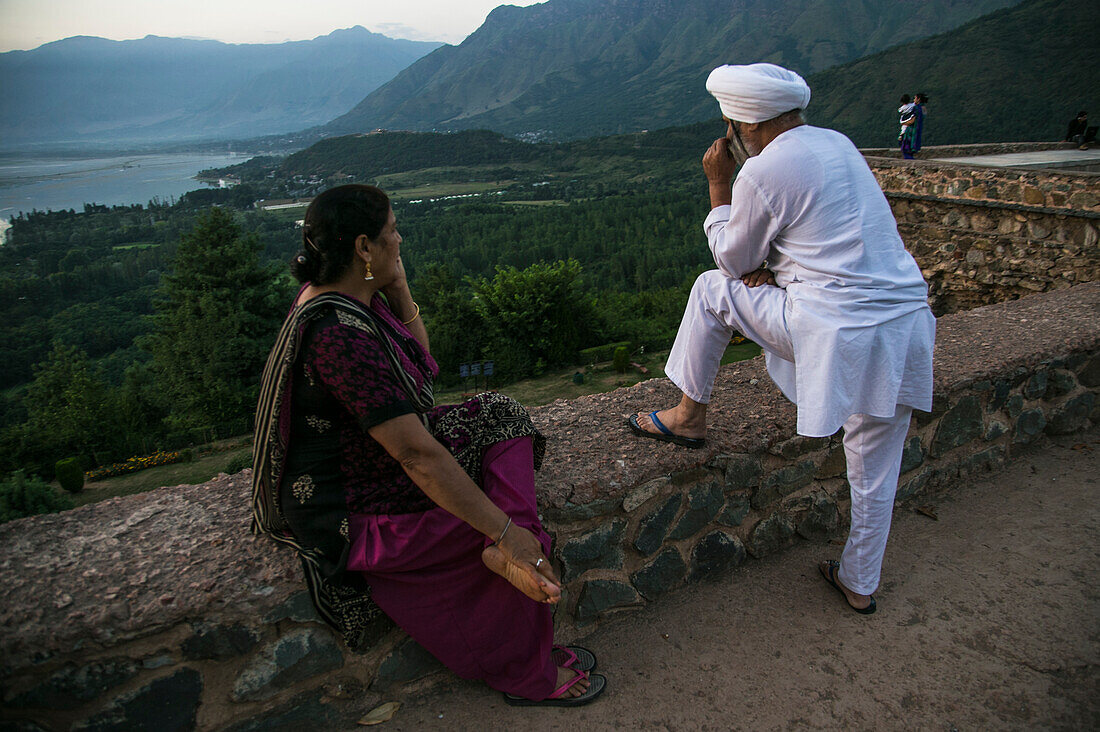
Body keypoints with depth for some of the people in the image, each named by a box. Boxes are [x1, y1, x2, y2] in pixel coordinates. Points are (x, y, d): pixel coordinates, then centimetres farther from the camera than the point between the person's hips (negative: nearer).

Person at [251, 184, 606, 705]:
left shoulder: (347, 295, 0)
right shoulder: (339, 334, -32)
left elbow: (419, 361, 11)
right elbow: (417, 454, -34)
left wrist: (399, 291, -5)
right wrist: (506, 534, -30)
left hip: (366, 459, 10)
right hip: (347, 517, -10)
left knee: (501, 417, 2)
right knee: (521, 544, -7)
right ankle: (529, 675, 14)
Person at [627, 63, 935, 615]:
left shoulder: (762, 172, -10)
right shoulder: (838, 144, 15)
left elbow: (733, 260, 4)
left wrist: (718, 185, 8)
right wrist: (767, 264, 9)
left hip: (839, 331, -8)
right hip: (906, 328, 8)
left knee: (713, 288, 11)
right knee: (876, 473, 20)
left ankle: (690, 416, 21)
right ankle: (860, 584, 39)